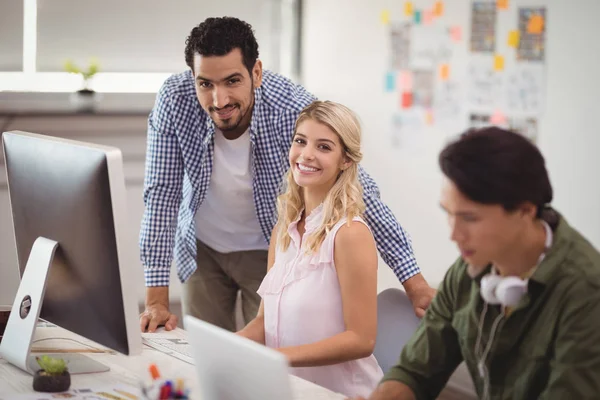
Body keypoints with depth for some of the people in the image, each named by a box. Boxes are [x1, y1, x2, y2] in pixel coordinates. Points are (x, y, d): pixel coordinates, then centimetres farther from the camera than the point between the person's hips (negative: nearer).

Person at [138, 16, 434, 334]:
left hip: (271, 250, -1)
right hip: (202, 248, 1)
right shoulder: (173, 102, -26)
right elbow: (162, 195, -20)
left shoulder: (294, 109, -30)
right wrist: (157, 299, -24)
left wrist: (414, 281, -25)